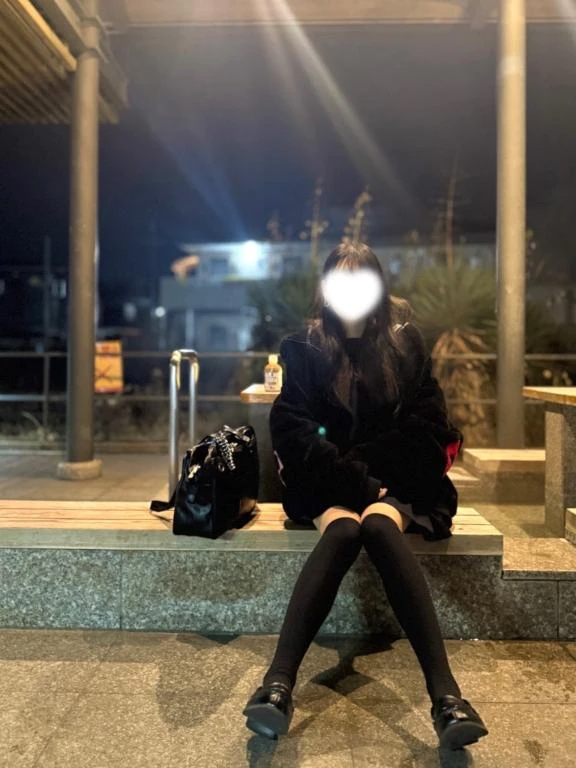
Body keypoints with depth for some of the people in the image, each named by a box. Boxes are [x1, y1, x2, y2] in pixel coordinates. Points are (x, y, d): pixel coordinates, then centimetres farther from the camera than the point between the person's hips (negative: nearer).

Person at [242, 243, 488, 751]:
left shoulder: (405, 344, 10)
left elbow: (428, 424, 4)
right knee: (342, 528, -33)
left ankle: (446, 695, -44)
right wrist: (354, 479, -15)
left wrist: (372, 473, -9)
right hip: (327, 484, 0)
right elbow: (292, 428, -3)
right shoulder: (306, 348, 7)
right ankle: (279, 684, -45)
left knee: (379, 525, -33)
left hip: (392, 481, 0)